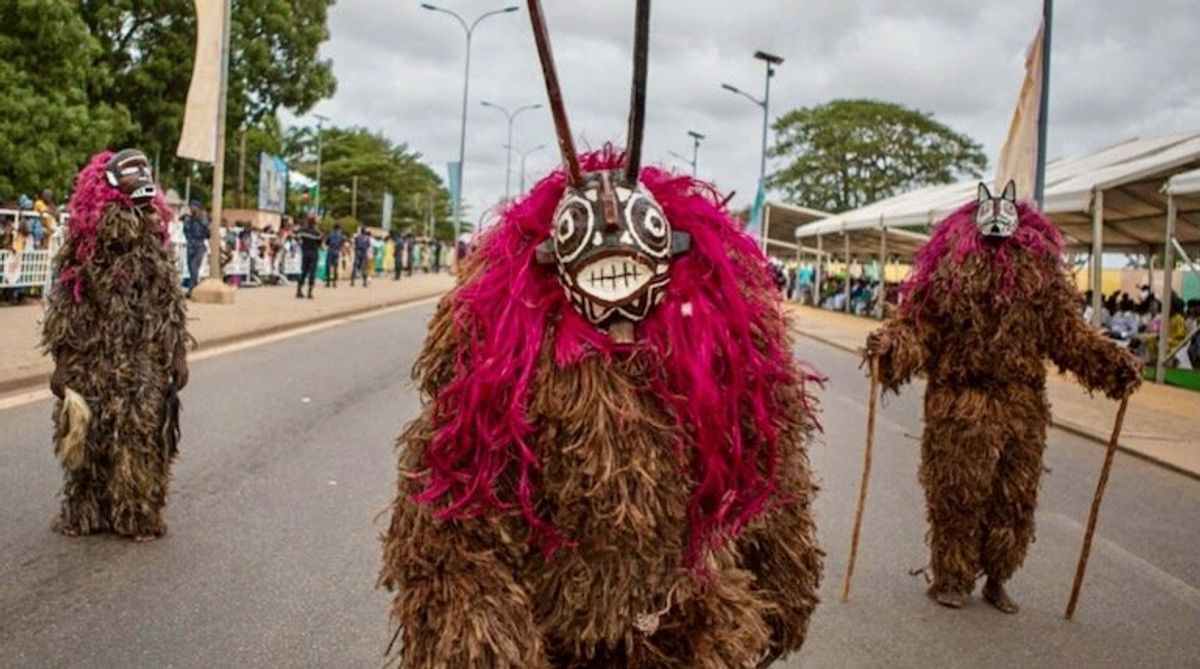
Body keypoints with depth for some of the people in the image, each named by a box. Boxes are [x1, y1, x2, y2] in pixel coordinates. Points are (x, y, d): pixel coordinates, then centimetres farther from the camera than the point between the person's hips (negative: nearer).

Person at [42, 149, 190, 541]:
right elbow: (66, 303, -4)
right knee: (91, 439, 7)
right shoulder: (86, 238, -5)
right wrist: (61, 363, -6)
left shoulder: (155, 234, 6)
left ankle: (139, 515, 19)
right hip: (94, 360, -2)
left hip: (146, 363, 3)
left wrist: (179, 353, 4)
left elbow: (171, 300, 8)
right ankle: (85, 513, 22)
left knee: (142, 438, 6)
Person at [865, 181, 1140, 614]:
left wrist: (1114, 361, -4)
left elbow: (1068, 334, 7)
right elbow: (917, 323, -7)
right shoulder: (948, 268, -1)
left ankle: (996, 581, 27)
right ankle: (951, 578, 20)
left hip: (1021, 410, 3)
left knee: (1014, 498, 10)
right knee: (957, 495, 3)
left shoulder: (1041, 271, 7)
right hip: (957, 405, -3)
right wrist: (890, 344, -26)